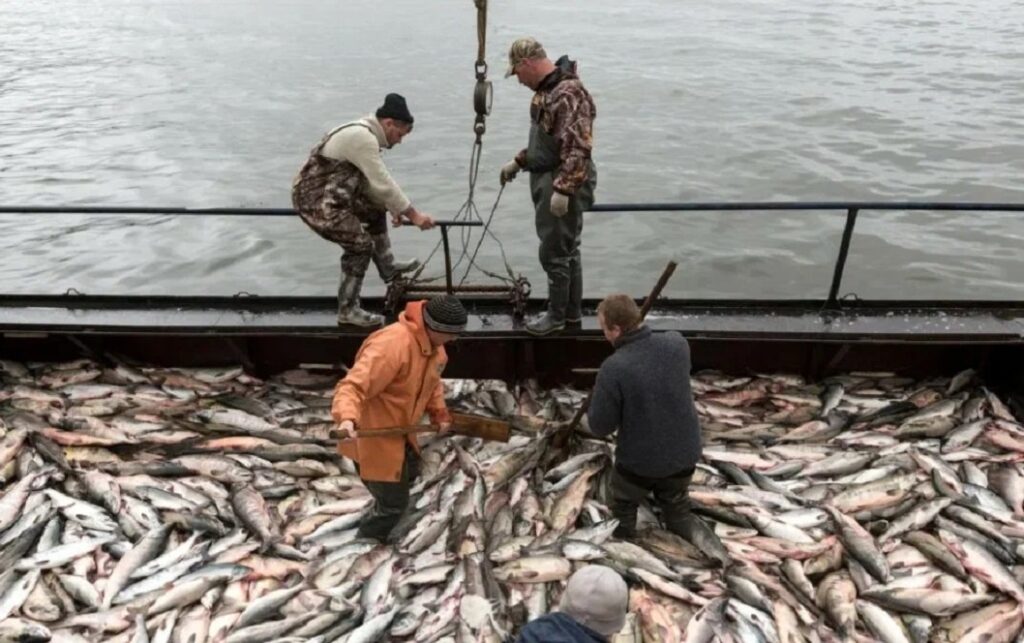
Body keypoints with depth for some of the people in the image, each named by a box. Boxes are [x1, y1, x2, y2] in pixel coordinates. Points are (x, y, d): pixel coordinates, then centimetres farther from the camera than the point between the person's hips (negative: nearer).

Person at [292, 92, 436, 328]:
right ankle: (347, 310, -1)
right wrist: (413, 215, -17)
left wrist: (393, 209, 16)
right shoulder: (362, 138, -22)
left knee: (375, 210, 23)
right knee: (361, 245, -11)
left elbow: (374, 180, 17)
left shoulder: (363, 132, 10)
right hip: (316, 200, -11)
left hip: (330, 194, 11)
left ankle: (388, 267, 37)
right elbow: (384, 184, -23)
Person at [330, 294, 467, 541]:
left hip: (398, 430, 10)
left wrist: (439, 413, 6)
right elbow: (353, 386, -39)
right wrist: (347, 418, -56)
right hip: (372, 436, -10)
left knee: (408, 474, 31)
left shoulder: (434, 345, -4)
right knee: (393, 501, 0)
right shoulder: (391, 345, -34)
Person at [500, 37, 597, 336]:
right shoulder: (546, 89, 12)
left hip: (564, 183, -10)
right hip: (547, 180, 10)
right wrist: (518, 162, 22)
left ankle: (557, 316, 12)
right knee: (567, 249, 16)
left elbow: (578, 148, -26)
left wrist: (563, 189, -29)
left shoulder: (569, 93, -20)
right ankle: (572, 310, 27)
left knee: (554, 252, -2)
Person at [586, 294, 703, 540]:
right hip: (683, 453, 4)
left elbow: (600, 427, -18)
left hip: (638, 460, -4)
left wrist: (597, 395, -1)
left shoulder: (613, 368, -29)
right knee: (678, 510, 29)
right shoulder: (677, 343, -14)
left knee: (623, 514, 24)